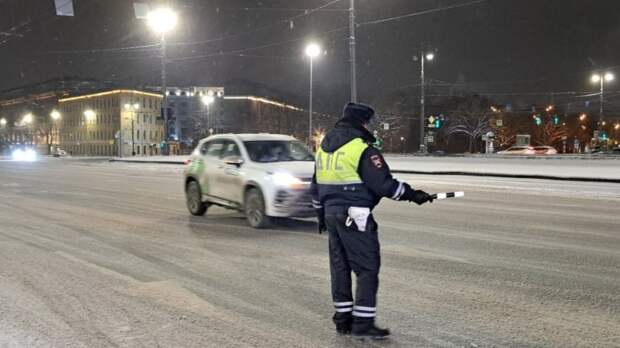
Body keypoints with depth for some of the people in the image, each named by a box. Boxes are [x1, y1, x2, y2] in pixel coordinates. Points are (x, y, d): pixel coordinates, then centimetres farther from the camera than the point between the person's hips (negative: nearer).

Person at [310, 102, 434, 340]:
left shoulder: (323, 147, 14)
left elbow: (315, 187, 20)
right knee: (368, 268, -1)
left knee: (340, 267, 14)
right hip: (355, 217, -8)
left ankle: (343, 320, 21)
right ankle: (363, 324, 0)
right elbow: (383, 184, -15)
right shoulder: (361, 148, -13)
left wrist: (321, 215, 28)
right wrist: (413, 195, -4)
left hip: (331, 214, 8)